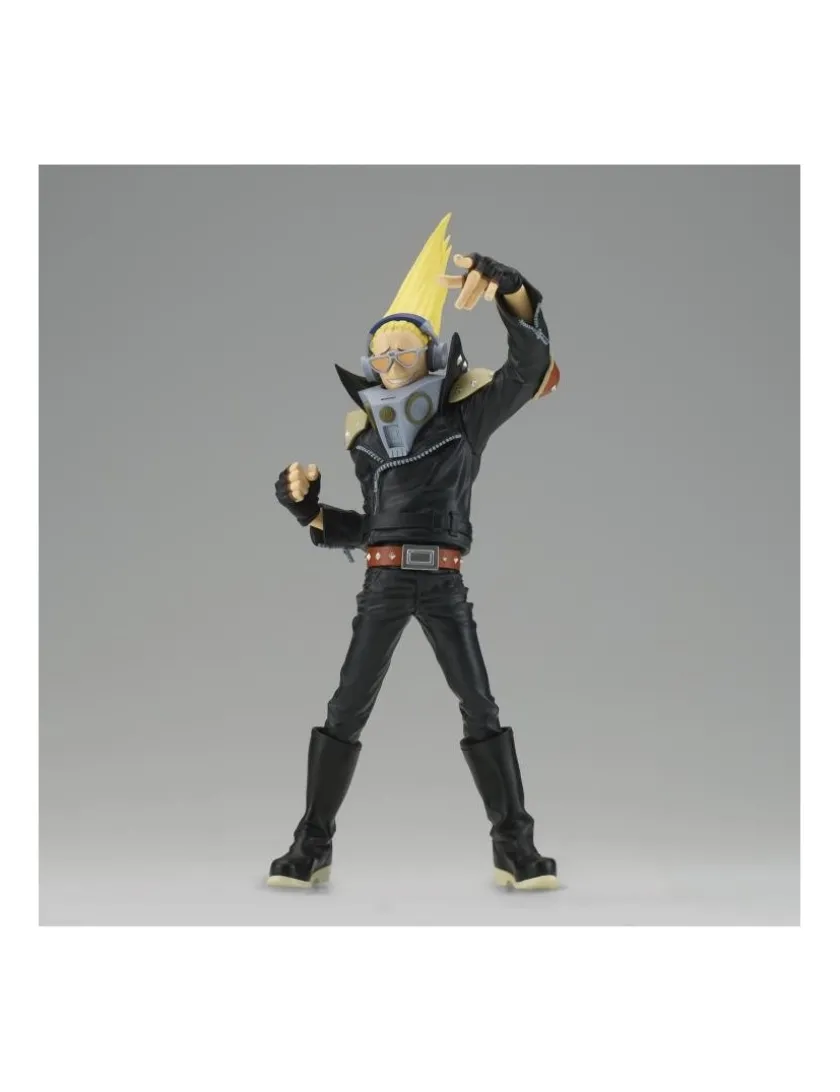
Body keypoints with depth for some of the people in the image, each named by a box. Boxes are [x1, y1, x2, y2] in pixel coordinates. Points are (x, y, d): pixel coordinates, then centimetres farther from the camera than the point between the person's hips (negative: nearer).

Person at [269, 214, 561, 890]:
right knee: (347, 708, -2)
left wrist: (505, 284, -18)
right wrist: (308, 506, 3)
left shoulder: (465, 418, 5)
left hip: (444, 584, -2)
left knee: (480, 706, -2)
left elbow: (532, 363, -6)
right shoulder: (367, 441, 14)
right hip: (383, 584, 2)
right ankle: (312, 848, 5)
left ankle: (516, 849, 5)